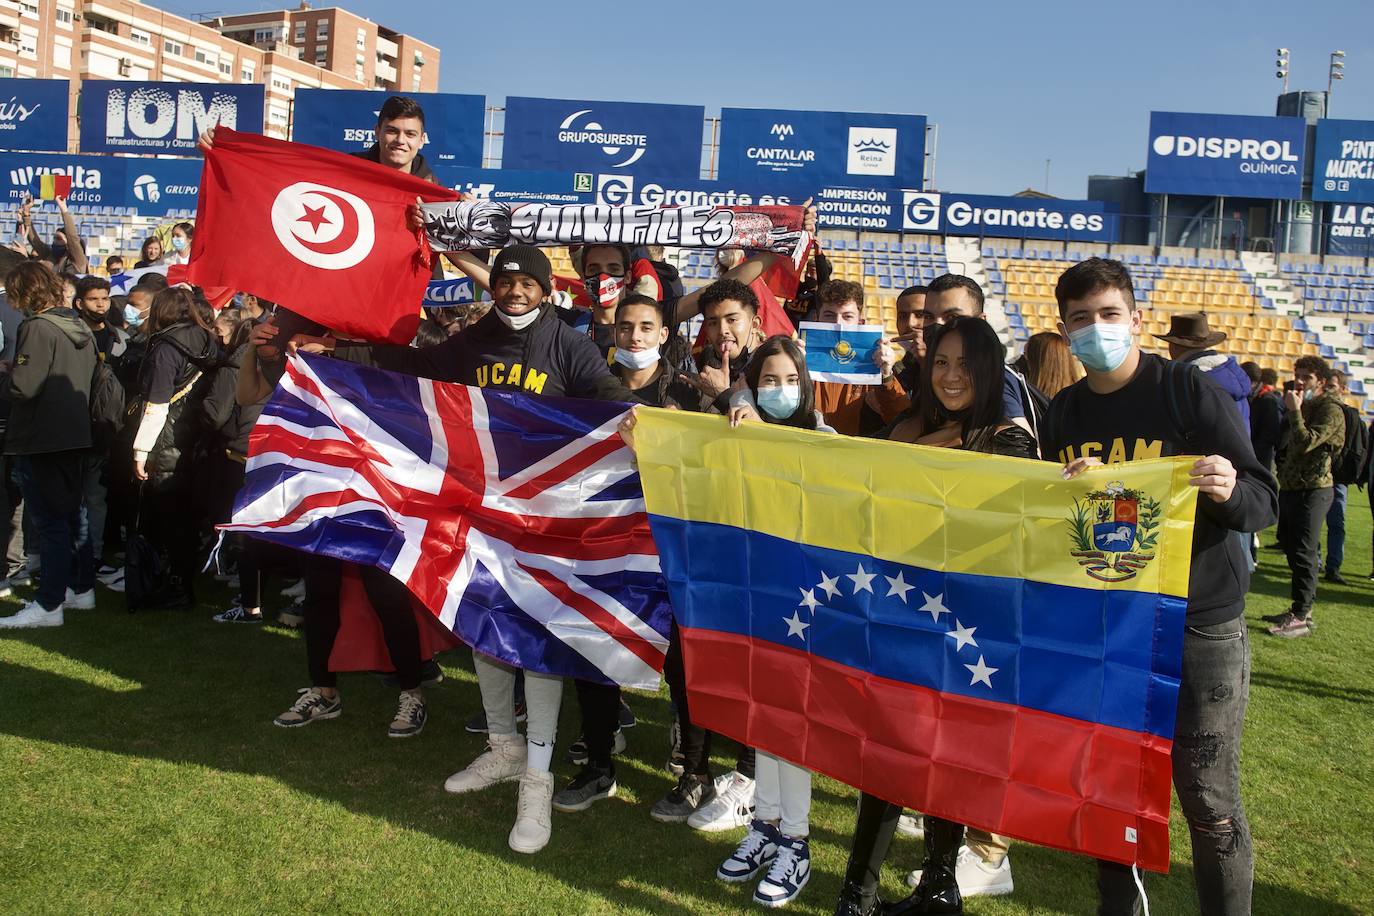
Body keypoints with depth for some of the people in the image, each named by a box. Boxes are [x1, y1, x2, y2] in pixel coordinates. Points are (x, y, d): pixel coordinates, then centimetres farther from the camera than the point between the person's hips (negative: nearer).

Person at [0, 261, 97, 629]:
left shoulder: (37, 328, -16)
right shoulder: (80, 328, 9)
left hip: (40, 439, -8)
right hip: (75, 434, 8)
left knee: (48, 521, -5)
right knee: (72, 515, 17)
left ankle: (48, 605, -2)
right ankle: (82, 588, 26)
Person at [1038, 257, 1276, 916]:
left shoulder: (1190, 392, -7)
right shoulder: (1061, 415, 6)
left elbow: (1264, 503, -8)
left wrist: (1228, 492, -30)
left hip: (1199, 627, -4)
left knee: (1208, 802, 0)